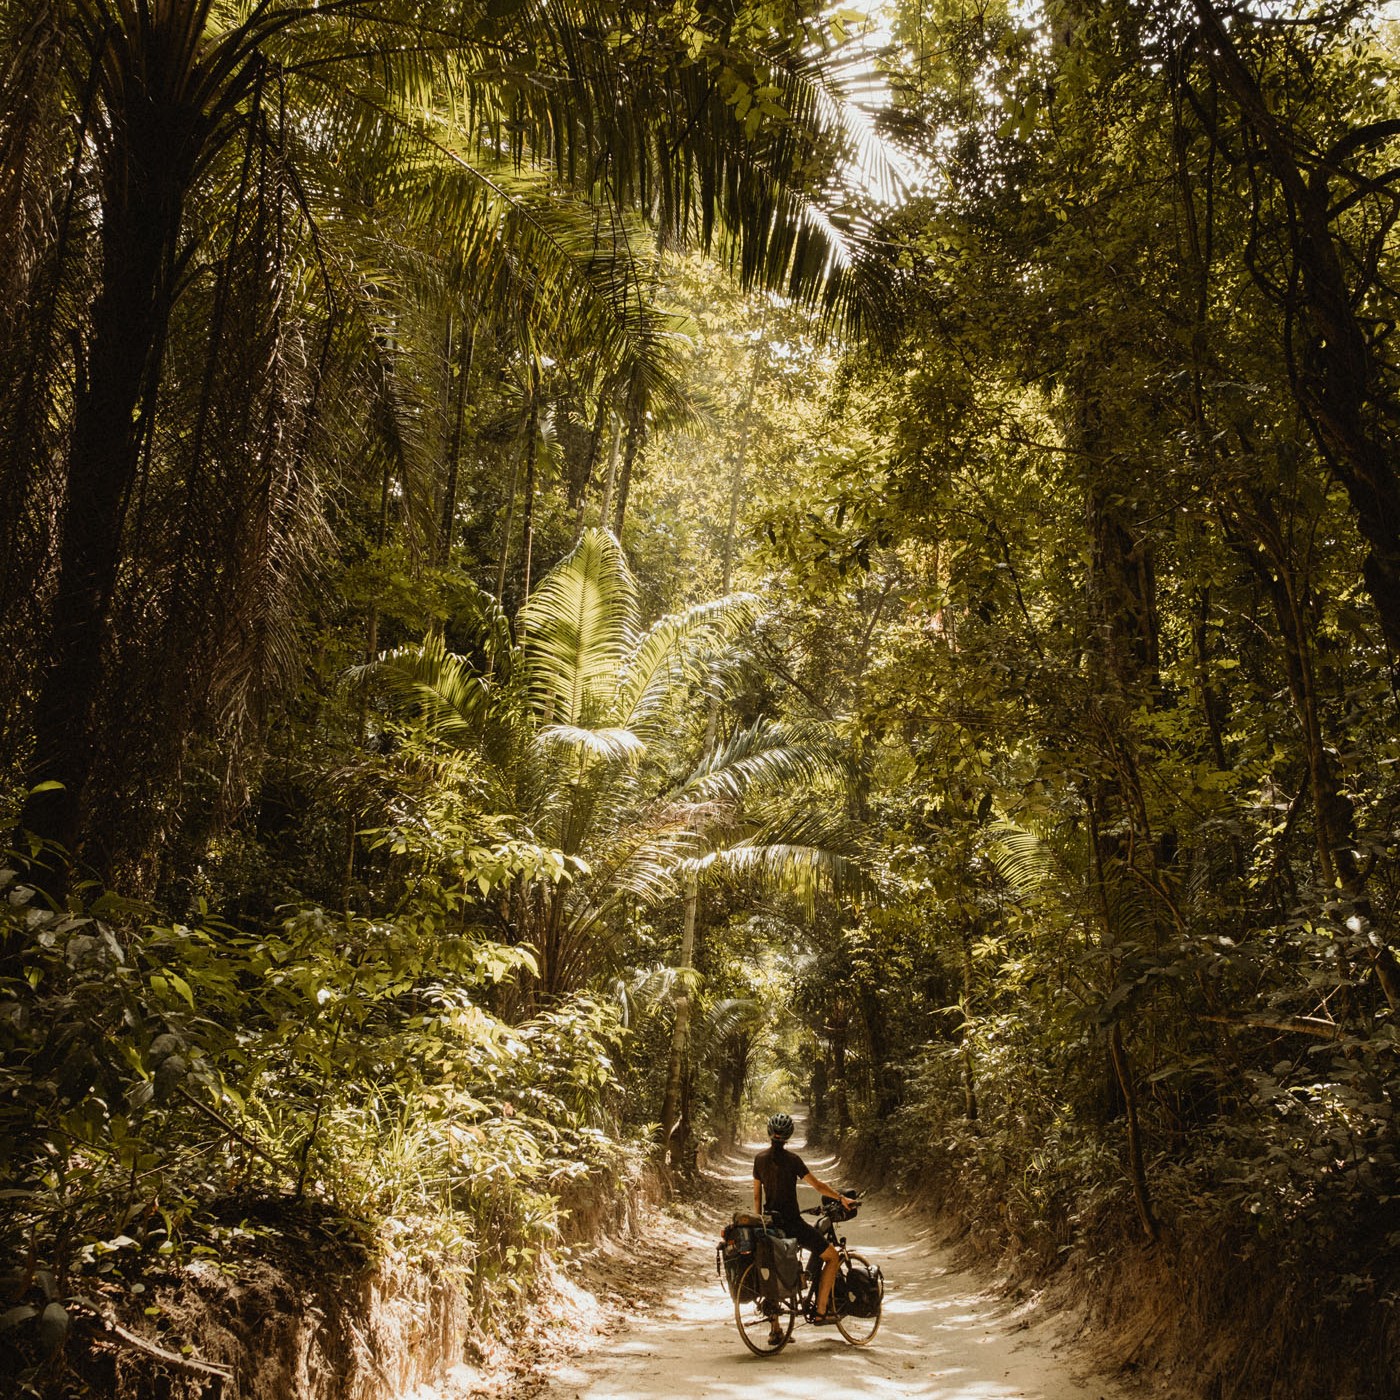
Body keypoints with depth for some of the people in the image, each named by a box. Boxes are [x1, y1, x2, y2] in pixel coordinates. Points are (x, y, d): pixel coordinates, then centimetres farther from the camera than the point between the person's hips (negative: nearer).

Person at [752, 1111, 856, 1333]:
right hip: (792, 1223, -6)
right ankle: (821, 1310, 5)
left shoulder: (760, 1158, 4)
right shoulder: (791, 1159, -13)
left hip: (771, 1222, 6)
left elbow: (757, 1196, 10)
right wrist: (841, 1198, -1)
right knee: (832, 1256, 9)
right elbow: (817, 1185, -11)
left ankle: (775, 1329, 17)